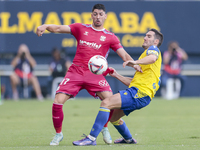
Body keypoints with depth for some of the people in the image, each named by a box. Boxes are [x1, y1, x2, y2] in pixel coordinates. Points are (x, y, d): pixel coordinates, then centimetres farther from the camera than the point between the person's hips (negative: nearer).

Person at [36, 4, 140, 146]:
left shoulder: (110, 37, 8)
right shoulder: (81, 28, 11)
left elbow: (124, 55, 3)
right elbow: (59, 28, 4)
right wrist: (45, 26, -16)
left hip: (95, 74, 0)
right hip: (76, 71, 1)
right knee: (58, 102, -12)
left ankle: (105, 129, 6)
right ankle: (58, 134, 10)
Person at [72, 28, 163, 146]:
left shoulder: (153, 49, 4)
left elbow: (152, 58, -26)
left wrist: (135, 62, -42)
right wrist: (117, 75, 24)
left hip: (139, 93, -10)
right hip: (138, 92, 10)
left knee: (106, 103, -21)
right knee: (113, 116, 24)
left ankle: (91, 138, -26)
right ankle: (128, 139, 43)